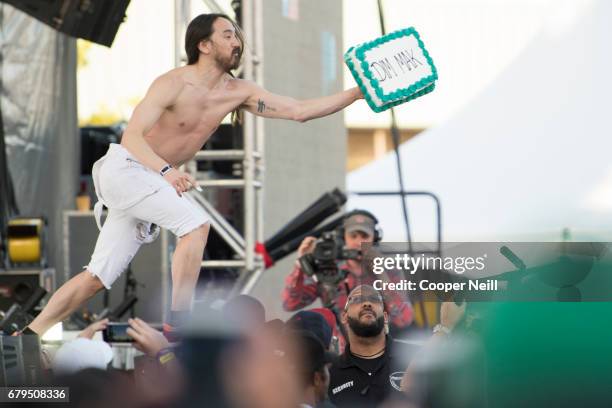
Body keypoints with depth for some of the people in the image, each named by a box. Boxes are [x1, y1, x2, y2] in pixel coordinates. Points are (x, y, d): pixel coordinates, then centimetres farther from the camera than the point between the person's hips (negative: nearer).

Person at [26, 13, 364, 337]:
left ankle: (30, 335, 10)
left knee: (99, 275, 6)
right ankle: (179, 323, -22)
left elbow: (299, 110, -2)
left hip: (151, 181, 7)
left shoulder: (238, 93, 1)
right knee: (196, 224, -24)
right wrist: (167, 170, -41)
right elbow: (132, 136, -24)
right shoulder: (174, 84, -17)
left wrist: (357, 93, -10)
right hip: (123, 170, -7)